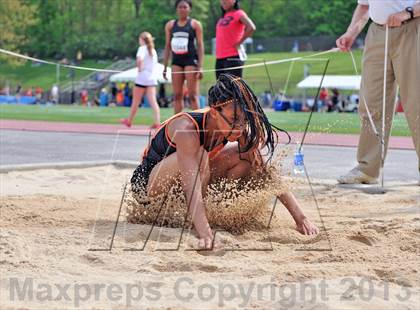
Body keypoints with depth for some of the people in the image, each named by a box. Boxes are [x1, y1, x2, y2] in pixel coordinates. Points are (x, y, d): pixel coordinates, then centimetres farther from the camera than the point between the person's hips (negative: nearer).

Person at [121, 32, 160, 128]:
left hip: (142, 78, -5)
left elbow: (140, 59, -26)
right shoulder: (153, 50, 13)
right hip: (153, 78, 5)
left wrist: (139, 68, -12)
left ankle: (129, 121, 22)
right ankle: (157, 122, -17)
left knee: (136, 101, 8)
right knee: (153, 101, -3)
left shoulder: (142, 48, -7)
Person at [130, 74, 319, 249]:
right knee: (199, 155, -34)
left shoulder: (238, 131, -17)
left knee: (244, 157, -12)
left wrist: (300, 218, -20)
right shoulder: (187, 129, -35)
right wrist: (205, 235, -56)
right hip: (148, 184, -6)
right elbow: (192, 189, -44)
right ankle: (190, 222, -20)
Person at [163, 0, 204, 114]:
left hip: (191, 59, -4)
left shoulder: (195, 24, 1)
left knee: (193, 95, -8)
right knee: (177, 95, 3)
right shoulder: (170, 25, 13)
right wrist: (165, 67, 11)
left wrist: (200, 66, -12)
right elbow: (168, 46, 16)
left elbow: (200, 45, -3)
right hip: (176, 60, 5)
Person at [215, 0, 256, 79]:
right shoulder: (223, 16, 16)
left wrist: (239, 43, -15)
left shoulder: (239, 14, -7)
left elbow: (251, 28, -23)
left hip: (233, 58, -8)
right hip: (219, 58, 8)